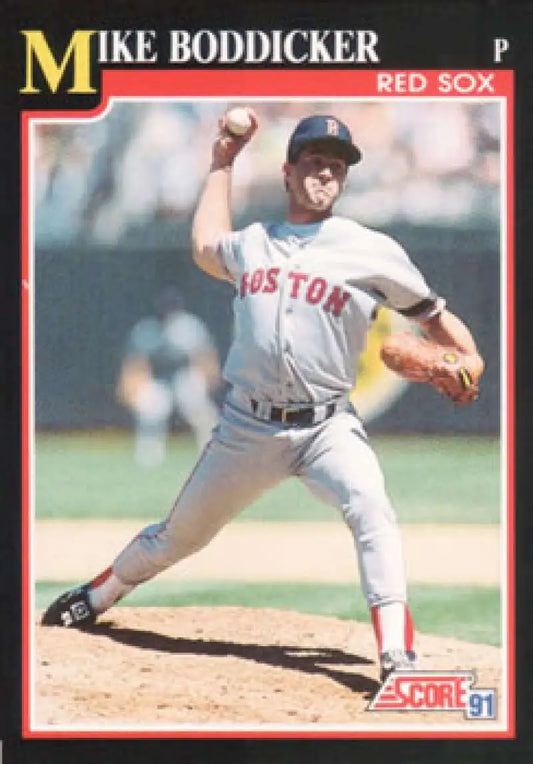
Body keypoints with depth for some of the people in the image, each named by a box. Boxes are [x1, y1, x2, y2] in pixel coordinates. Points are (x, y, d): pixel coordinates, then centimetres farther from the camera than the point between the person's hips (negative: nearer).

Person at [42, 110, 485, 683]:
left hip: (327, 427, -3)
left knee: (371, 510, -30)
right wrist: (222, 163, 36)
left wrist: (466, 363, -16)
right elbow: (205, 247, 36)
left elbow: (431, 314, 4)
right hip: (246, 426, 3)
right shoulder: (252, 243, 12)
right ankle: (96, 598, 39)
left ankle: (397, 657, -34)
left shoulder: (373, 251, 1)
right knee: (179, 534, 14)